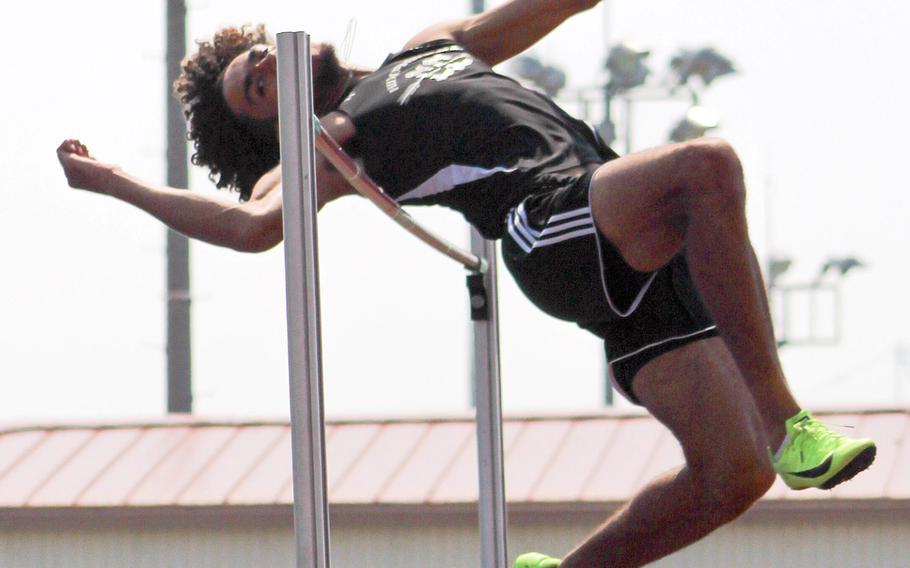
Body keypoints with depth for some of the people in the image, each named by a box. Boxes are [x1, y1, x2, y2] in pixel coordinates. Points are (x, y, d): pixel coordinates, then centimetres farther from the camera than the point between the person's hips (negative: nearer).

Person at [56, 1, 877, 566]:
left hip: (640, 249, 7)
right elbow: (254, 222, -5)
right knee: (710, 163, -34)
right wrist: (114, 183, -4)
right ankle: (786, 424, -36)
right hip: (556, 225, -7)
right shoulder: (328, 144, 12)